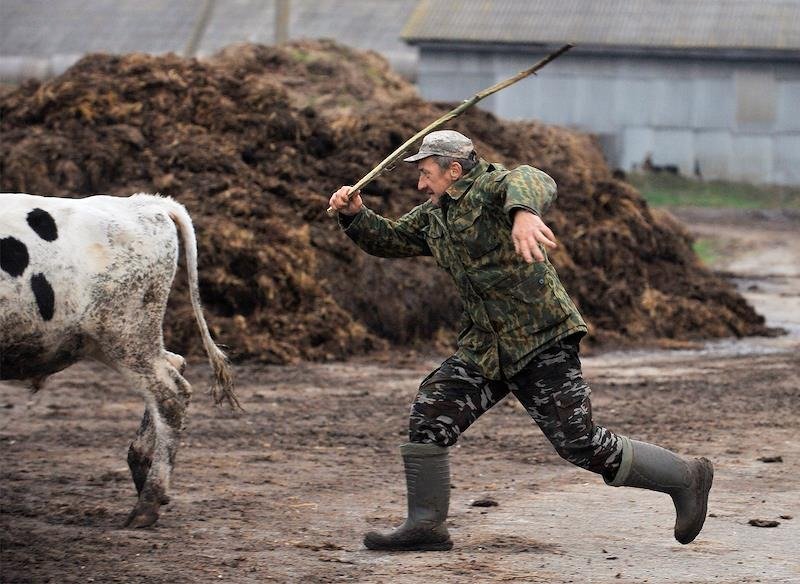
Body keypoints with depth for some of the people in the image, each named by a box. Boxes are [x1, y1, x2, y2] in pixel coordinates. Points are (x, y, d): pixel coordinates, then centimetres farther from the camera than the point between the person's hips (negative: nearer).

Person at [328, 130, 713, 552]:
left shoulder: (491, 185, -13)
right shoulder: (434, 216, 15)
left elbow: (531, 182, -36)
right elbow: (387, 239, 26)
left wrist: (525, 212, -59)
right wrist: (354, 213, 5)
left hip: (542, 343, -8)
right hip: (486, 348, 8)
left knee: (582, 445, -10)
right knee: (428, 417, -2)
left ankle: (685, 478, 5)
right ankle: (425, 525, 5)